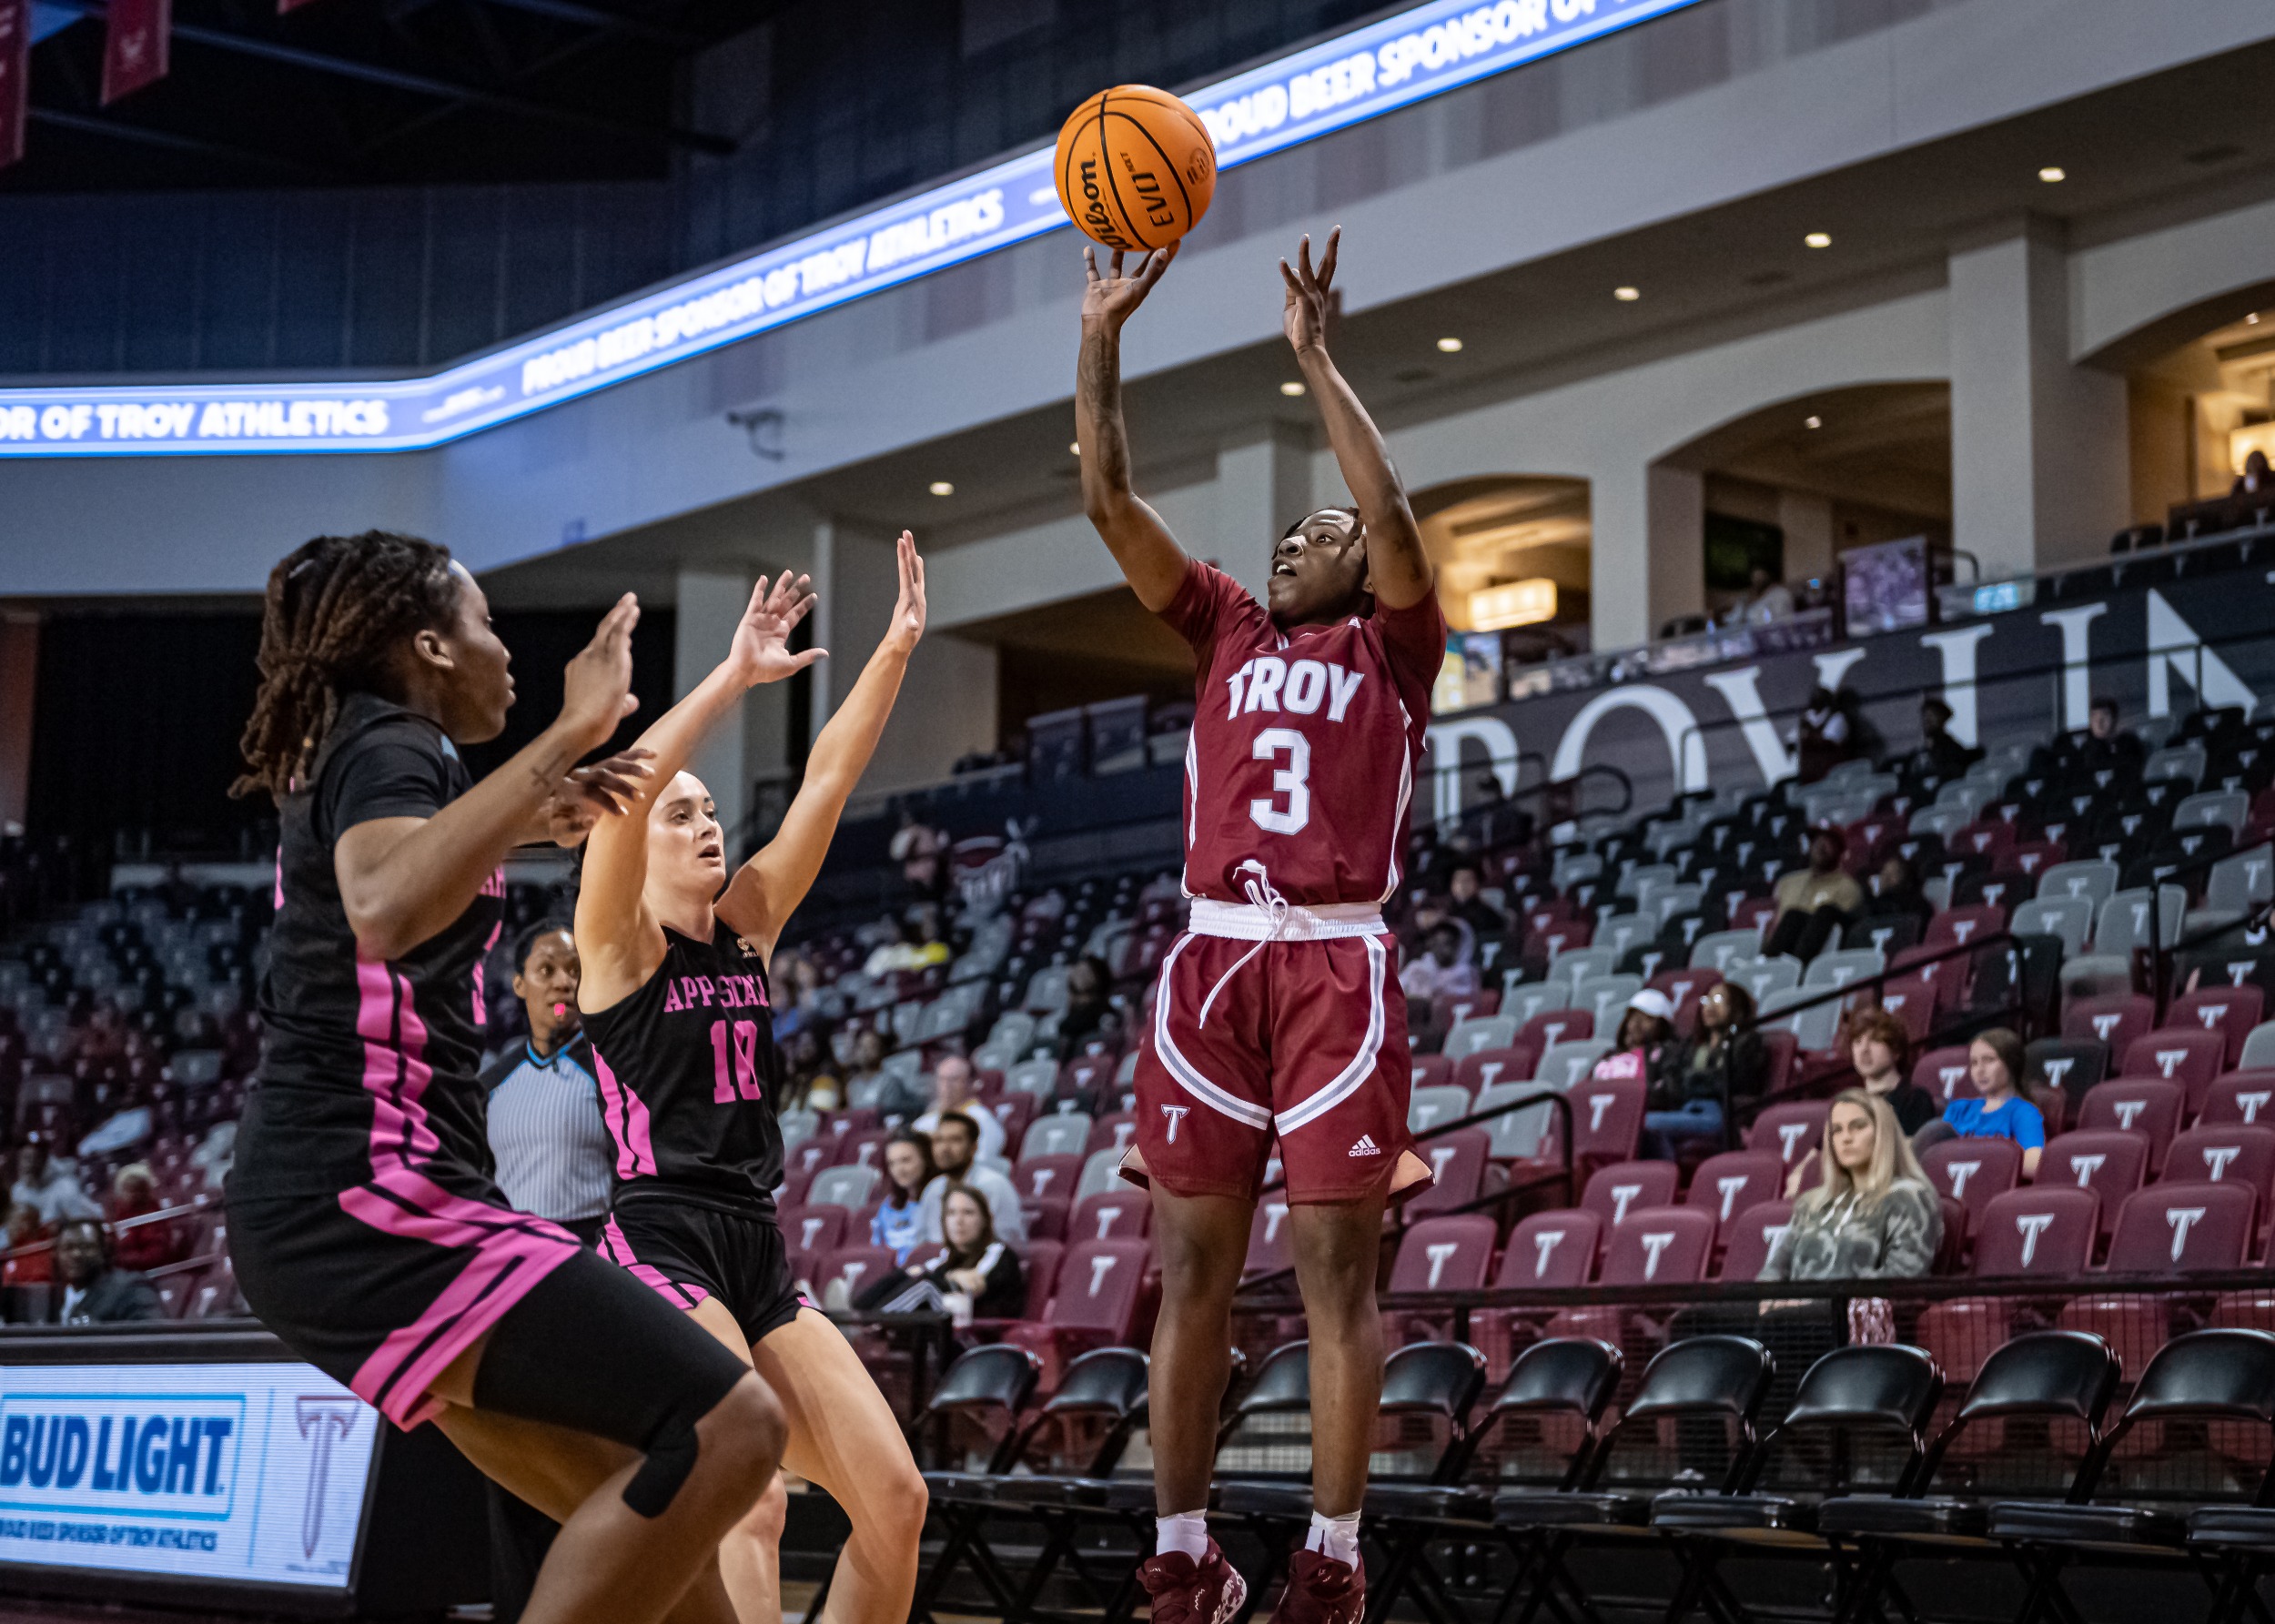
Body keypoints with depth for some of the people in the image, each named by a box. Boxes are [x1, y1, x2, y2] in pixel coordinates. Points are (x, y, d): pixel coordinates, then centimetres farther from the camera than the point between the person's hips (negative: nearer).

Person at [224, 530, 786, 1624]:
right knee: (726, 1428, -20)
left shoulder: (342, 755, 19)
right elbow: (387, 910, -33)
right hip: (369, 1201, -11)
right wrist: (569, 735, -29)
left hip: (316, 1209, 11)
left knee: (649, 1521, 12)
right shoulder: (392, 746, -9)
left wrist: (529, 820, 38)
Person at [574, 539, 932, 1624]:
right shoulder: (618, 946, -1)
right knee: (751, 1502, -24)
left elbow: (829, 777, 8)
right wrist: (734, 676, -23)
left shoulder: (749, 925, 15)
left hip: (758, 1258, 7)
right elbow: (624, 786, -19)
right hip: (659, 1248, -7)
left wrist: (897, 648, 2)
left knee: (894, 1500, -3)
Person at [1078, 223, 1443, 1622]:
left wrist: (1316, 359, -8)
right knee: (1192, 1268, 4)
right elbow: (1110, 500, 12)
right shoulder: (1229, 630, 19)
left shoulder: (1390, 646, 10)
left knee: (1336, 1269, -3)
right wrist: (1104, 340, 3)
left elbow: (1392, 511, -9)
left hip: (1338, 967, -4)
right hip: (1213, 961, 4)